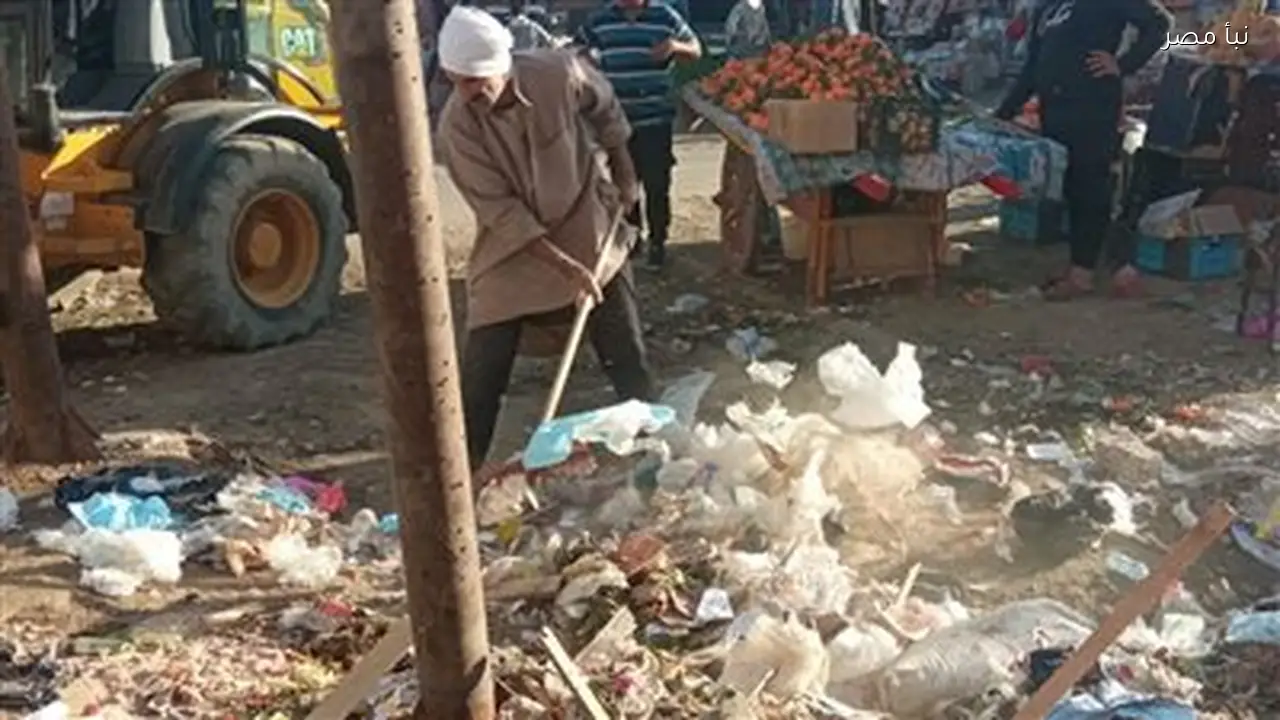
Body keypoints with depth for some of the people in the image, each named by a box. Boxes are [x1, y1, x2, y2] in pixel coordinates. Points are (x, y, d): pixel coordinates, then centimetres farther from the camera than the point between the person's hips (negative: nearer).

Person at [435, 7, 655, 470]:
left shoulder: (559, 74, -21)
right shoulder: (456, 125, -23)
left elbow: (604, 111, 3)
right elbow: (501, 211, -22)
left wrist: (624, 175, 10)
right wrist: (566, 268, -24)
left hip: (591, 231, 1)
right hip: (511, 251, -1)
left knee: (627, 356, 9)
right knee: (481, 374, -3)